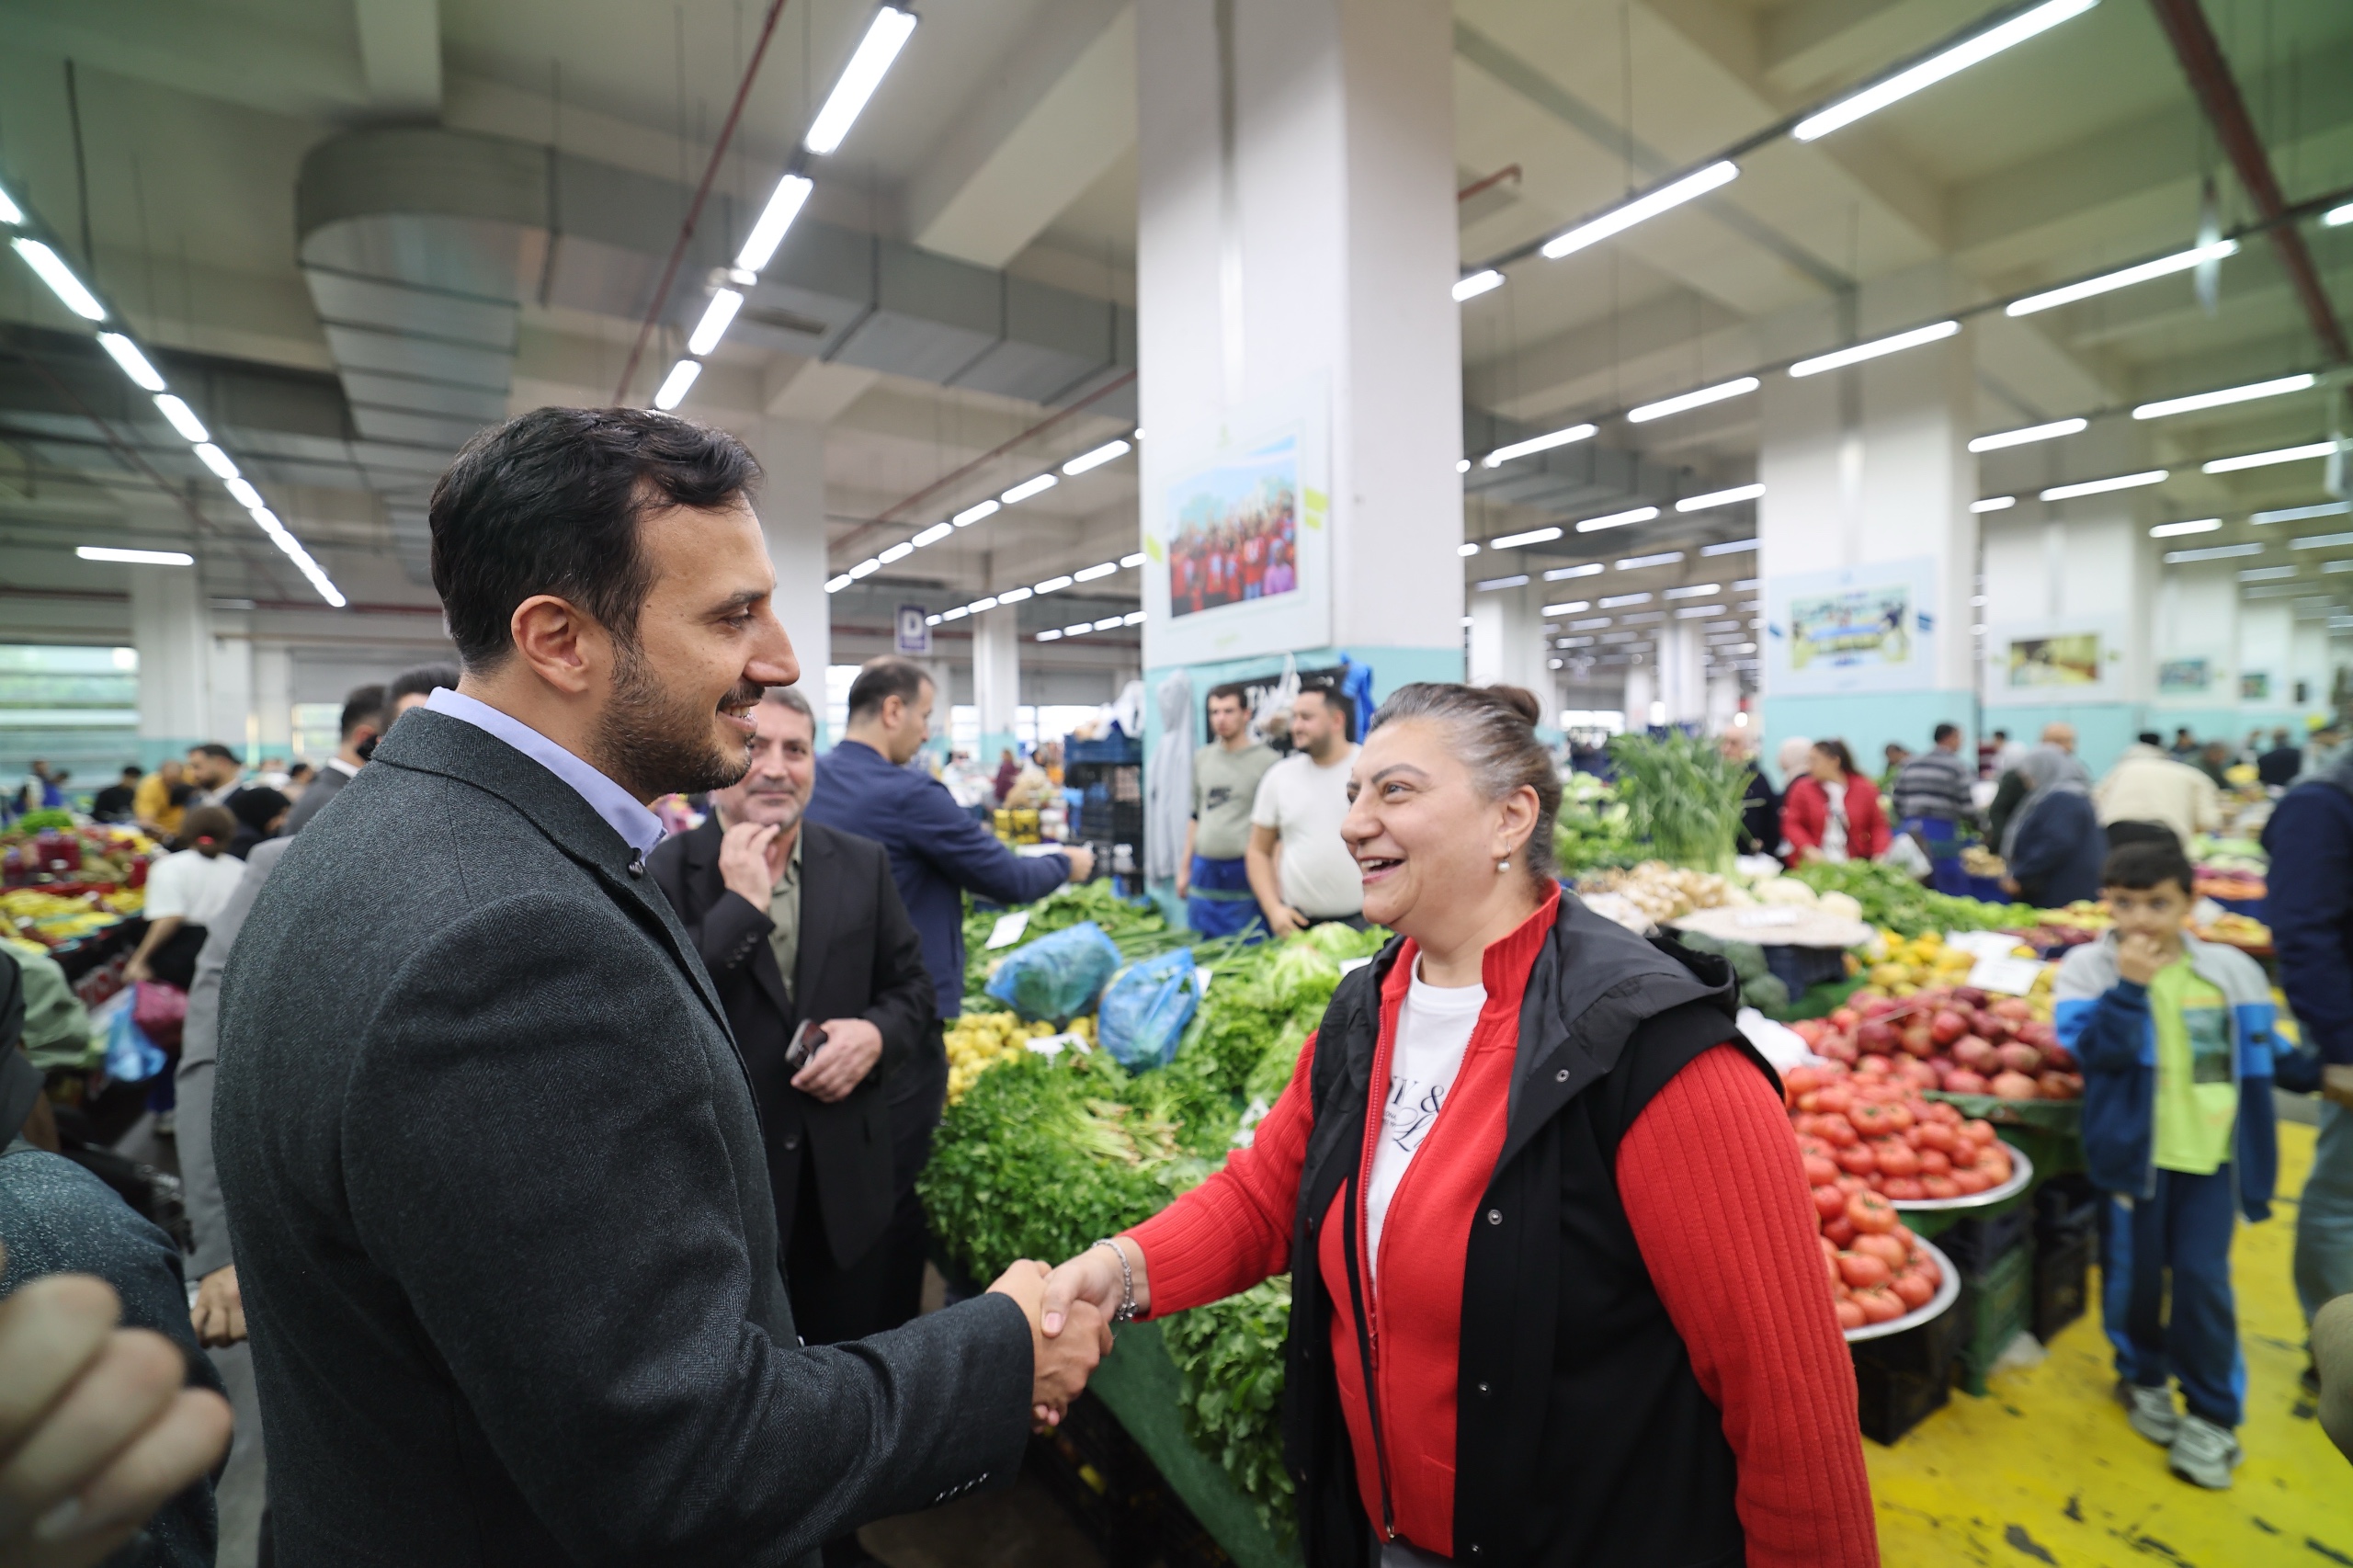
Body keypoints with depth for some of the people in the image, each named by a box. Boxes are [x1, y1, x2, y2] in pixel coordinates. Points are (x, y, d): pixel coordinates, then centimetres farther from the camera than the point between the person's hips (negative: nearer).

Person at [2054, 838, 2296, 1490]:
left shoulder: (2231, 972, -2)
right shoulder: (2088, 967, -8)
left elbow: (2256, 1077, 5)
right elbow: (2098, 1050, -20)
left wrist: (2259, 1175, 6)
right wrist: (2129, 985, -27)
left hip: (2210, 1155, 1)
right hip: (2131, 1151, -1)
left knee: (2203, 1279, 1)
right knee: (2135, 1272, 11)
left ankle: (2213, 1415, 20)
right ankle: (2142, 1377, 34)